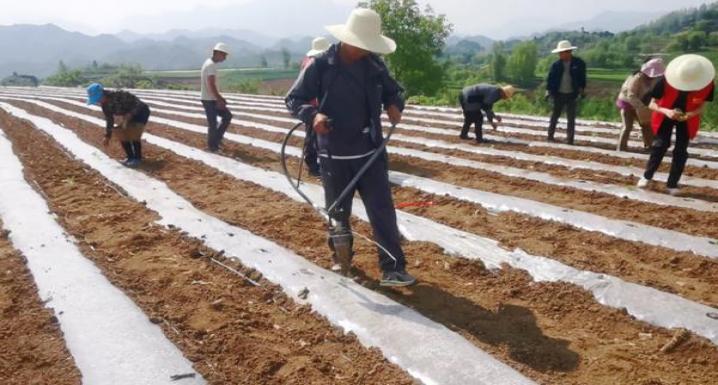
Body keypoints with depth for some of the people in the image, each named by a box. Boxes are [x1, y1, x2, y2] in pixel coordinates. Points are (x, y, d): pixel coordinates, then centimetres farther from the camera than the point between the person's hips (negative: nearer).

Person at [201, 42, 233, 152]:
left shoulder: (209, 63, 15)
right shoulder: (211, 65, -18)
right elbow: (211, 85, -24)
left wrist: (220, 98, 19)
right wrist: (219, 100, -21)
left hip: (212, 99, 10)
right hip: (209, 100, -10)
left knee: (227, 116, 11)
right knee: (213, 124, -2)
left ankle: (217, 138, 16)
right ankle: (212, 146, 10)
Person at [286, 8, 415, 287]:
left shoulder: (374, 64, 1)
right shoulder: (321, 65, -10)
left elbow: (394, 90, 16)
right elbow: (293, 99, -5)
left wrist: (394, 105, -7)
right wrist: (312, 115, -26)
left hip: (371, 152, 3)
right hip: (335, 155, -2)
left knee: (382, 210, -1)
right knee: (338, 212, 14)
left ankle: (392, 269, 5)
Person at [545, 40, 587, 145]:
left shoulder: (579, 63, -3)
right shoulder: (556, 64, -3)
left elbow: (582, 77, 5)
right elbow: (550, 78, 1)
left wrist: (582, 89, 2)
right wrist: (548, 91, -4)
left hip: (571, 95, 0)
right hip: (558, 94, 0)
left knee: (571, 117, 2)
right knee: (555, 115, 9)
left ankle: (570, 139, 8)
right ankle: (550, 135, 19)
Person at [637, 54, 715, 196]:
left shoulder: (707, 84, -25)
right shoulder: (667, 81, -30)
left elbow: (702, 107, -10)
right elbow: (652, 104, -22)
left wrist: (690, 114, -33)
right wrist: (666, 111, -41)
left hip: (687, 118, 1)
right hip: (666, 116, -1)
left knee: (681, 151, -2)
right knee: (660, 145, -9)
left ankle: (672, 184, 7)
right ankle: (647, 177, 8)